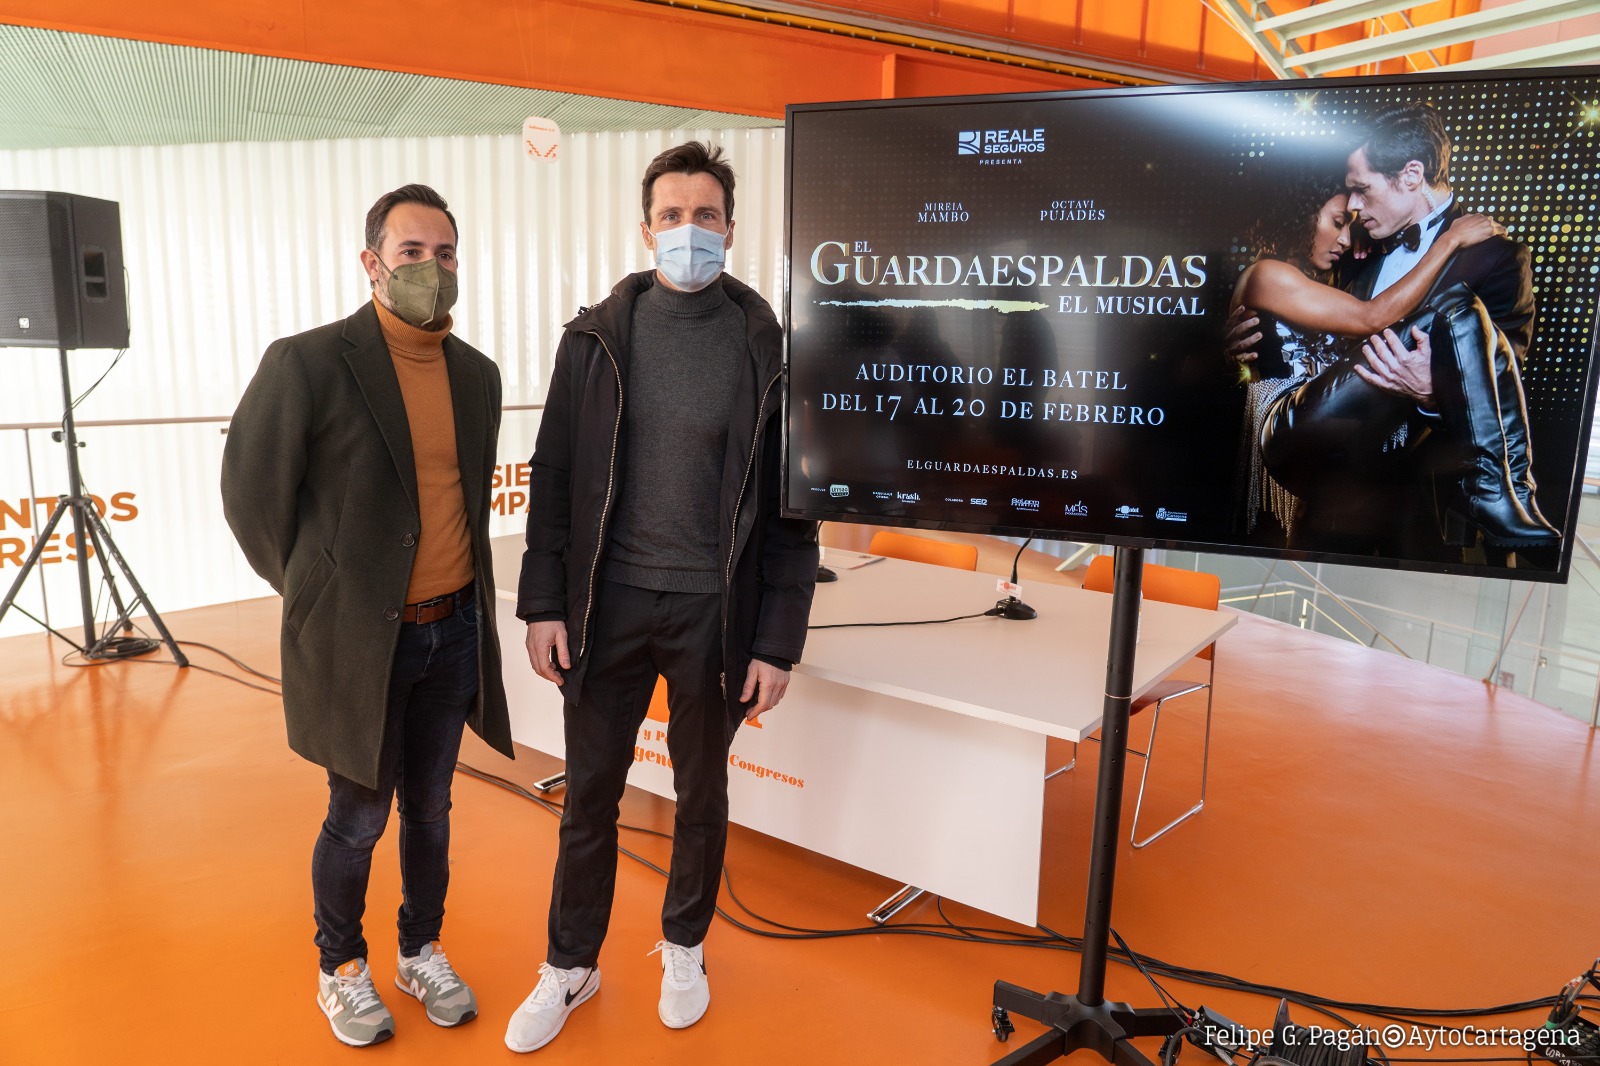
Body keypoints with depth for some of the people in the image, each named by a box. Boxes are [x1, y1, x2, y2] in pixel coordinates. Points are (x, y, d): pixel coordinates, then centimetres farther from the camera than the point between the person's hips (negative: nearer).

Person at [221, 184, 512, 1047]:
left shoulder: (477, 374, 6)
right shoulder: (306, 363, -12)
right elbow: (250, 493, -4)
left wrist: (461, 590, 13)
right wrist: (313, 591, 3)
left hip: (453, 632, 5)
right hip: (358, 640, -4)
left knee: (429, 807, 17)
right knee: (359, 817, 10)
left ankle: (422, 952, 38)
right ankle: (341, 969, 35)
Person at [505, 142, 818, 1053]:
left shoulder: (766, 348, -4)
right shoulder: (598, 337, 1)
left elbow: (791, 510, -4)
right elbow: (555, 477, 3)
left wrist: (779, 642, -7)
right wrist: (544, 603, -2)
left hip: (712, 611, -1)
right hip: (609, 601, 2)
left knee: (702, 791, 16)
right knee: (590, 792, 13)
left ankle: (685, 946, 40)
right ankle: (572, 966, 34)